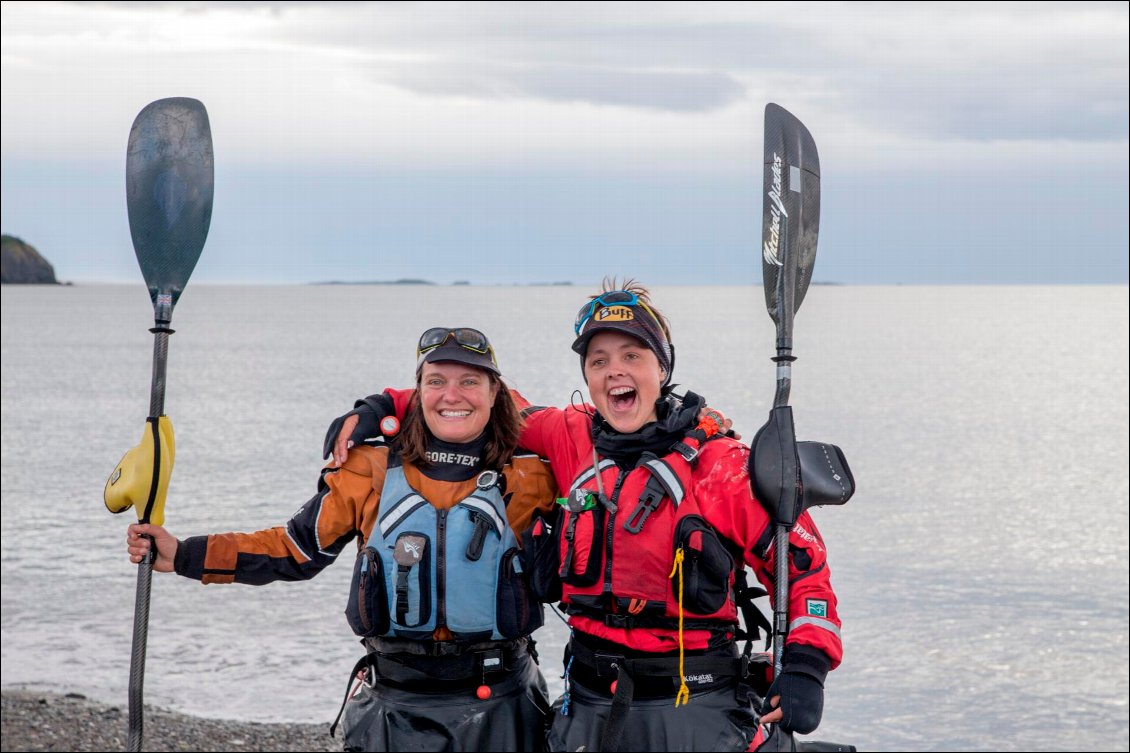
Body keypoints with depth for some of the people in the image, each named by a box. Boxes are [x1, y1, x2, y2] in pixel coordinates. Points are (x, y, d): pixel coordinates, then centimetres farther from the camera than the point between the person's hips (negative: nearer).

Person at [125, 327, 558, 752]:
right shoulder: (373, 468, 0)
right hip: (396, 702, 0)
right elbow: (298, 548, 6)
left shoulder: (529, 477, -1)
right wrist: (183, 556, 1)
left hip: (500, 705, 0)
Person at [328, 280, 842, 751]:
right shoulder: (571, 440, 4)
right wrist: (383, 408, 10)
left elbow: (802, 561, -3)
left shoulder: (720, 464, -6)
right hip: (592, 705, 3)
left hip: (698, 708, -3)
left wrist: (805, 671, -14)